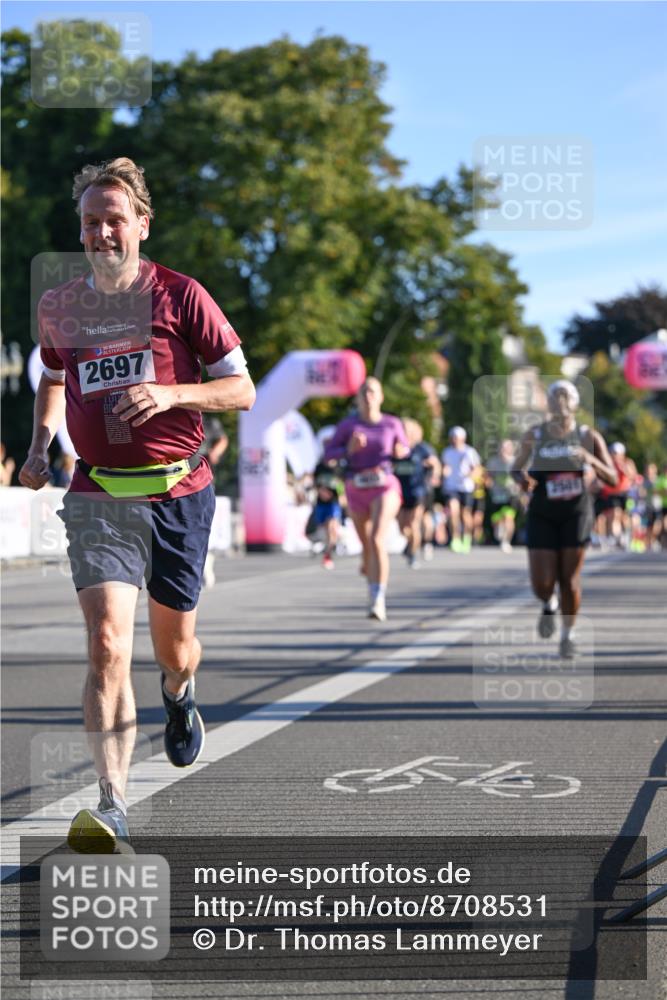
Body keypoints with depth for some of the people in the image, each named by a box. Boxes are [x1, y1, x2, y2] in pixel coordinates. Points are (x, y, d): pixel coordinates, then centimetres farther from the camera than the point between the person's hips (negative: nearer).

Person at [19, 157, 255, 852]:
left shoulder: (180, 295, -2)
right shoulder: (57, 307, 7)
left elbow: (242, 390, 0)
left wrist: (168, 392, -16)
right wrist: (39, 446, 11)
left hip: (179, 492, -1)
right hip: (99, 496, 1)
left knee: (174, 648, 13)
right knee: (107, 646, -17)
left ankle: (179, 695, 52)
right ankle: (111, 807, -20)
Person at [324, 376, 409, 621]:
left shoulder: (392, 424, 1)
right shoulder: (348, 425, 0)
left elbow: (404, 449, 15)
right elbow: (328, 454, 2)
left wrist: (401, 452, -8)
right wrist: (349, 449, -16)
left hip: (384, 488, -2)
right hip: (357, 490, 2)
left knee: (377, 540, -22)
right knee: (367, 545, 14)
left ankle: (379, 601, -26)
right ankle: (372, 588, 42)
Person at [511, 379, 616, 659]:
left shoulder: (589, 437, -2)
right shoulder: (534, 436, 0)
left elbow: (612, 478, -2)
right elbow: (517, 468, 12)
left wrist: (592, 460, -21)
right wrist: (522, 477, -12)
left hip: (576, 513, 0)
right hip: (542, 514, 0)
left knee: (570, 579, -1)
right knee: (542, 584, -5)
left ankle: (568, 635, 20)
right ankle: (550, 605, 32)